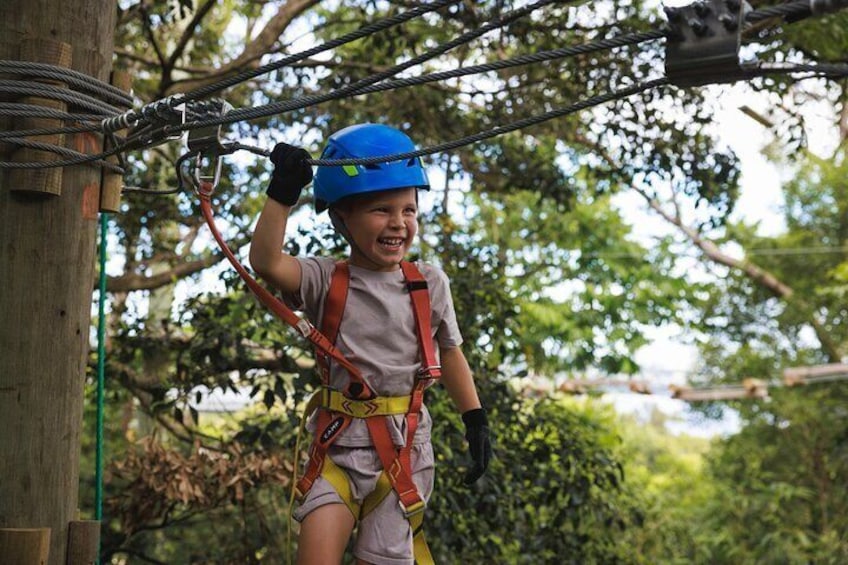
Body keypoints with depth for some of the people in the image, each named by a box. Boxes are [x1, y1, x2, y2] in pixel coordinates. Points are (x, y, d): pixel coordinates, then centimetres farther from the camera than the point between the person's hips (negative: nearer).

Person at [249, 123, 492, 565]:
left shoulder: (429, 283, 0)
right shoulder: (325, 281, -5)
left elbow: (450, 354, 11)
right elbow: (266, 262, -23)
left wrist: (476, 421, 11)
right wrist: (282, 193, -30)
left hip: (405, 449, 1)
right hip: (339, 445, -1)